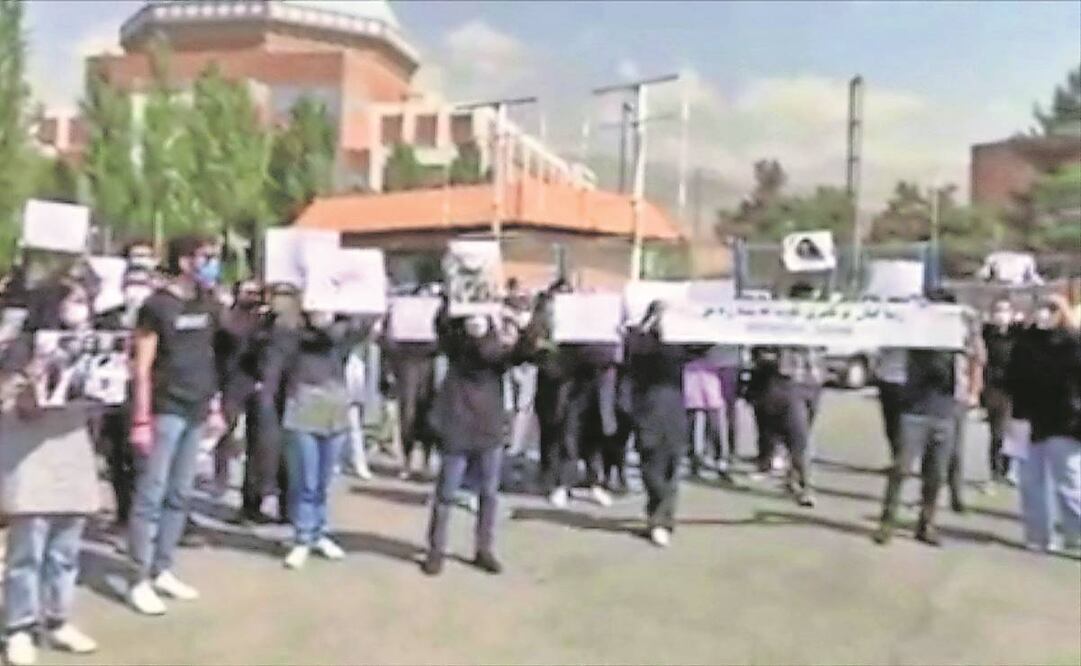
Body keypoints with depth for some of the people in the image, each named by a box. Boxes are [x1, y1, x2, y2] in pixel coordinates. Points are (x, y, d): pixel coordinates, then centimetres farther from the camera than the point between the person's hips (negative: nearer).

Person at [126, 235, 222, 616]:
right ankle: (141, 581, 5)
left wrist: (214, 405, 12)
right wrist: (141, 420, -15)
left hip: (196, 412, 7)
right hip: (165, 411, -6)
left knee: (179, 495, 11)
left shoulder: (207, 306, 11)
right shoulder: (157, 306, -8)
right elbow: (142, 368, -10)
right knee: (151, 495, -2)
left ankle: (163, 571, 21)